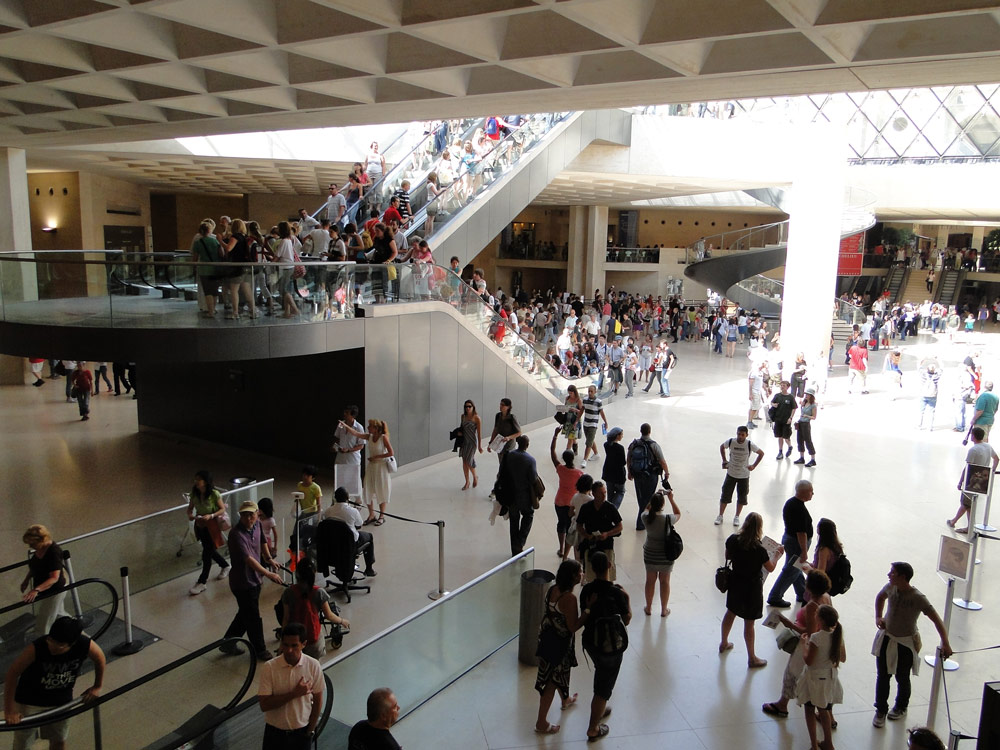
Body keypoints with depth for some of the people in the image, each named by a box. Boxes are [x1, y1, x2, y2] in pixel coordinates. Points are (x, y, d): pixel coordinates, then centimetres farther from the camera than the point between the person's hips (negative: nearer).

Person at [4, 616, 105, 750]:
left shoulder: (85, 646, -29)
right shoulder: (36, 648, -36)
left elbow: (100, 658, -7)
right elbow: (12, 674, -23)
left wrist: (97, 687, 5)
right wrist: (9, 711, -19)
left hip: (62, 700, 2)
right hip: (29, 702, -2)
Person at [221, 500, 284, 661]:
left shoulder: (256, 525, -2)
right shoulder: (236, 534, -28)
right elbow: (248, 559, -37)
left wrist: (269, 558, 18)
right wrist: (268, 574, -44)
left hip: (254, 578, 8)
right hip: (242, 582, -8)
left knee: (245, 614, 21)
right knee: (253, 617, 5)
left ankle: (228, 643, 38)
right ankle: (260, 650, 22)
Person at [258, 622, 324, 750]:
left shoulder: (313, 665, -13)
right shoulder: (269, 667, -16)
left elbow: (318, 701, -2)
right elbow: (264, 704, -18)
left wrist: (310, 730, -1)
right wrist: (294, 693, -23)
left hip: (301, 732, 1)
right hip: (275, 731, 0)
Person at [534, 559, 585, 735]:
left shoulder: (552, 589, -5)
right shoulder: (569, 598, -29)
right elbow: (573, 627, -24)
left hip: (546, 636, 8)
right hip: (559, 643, -8)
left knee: (558, 672, 31)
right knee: (553, 680, 8)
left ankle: (565, 700, 58)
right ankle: (541, 723, 20)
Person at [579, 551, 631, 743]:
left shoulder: (586, 590, -10)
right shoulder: (617, 593, -25)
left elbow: (584, 618, -1)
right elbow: (626, 620, -13)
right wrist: (627, 599, -3)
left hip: (590, 642, 5)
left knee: (601, 674, 31)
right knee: (604, 687, 10)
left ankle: (599, 710, 49)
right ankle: (593, 729, 20)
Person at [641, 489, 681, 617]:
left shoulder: (646, 518, -17)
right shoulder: (668, 519, -22)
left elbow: (647, 509, 8)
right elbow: (678, 514, 1)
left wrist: (656, 496, 4)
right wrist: (671, 499, 0)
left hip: (650, 555, 1)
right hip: (666, 555, -1)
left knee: (650, 580, 19)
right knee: (664, 581, 16)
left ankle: (648, 608, 33)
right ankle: (664, 610, 30)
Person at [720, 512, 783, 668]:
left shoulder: (733, 539, -13)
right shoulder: (758, 549, -26)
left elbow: (727, 556, 5)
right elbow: (770, 568, -11)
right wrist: (778, 554, 5)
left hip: (735, 583, 5)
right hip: (751, 587, -5)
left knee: (730, 613, 26)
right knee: (749, 623, 8)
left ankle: (724, 643, 45)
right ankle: (752, 658, 23)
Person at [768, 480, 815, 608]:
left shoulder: (790, 502, 4)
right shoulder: (800, 509, -27)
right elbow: (801, 532, -27)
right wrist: (804, 551, -22)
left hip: (788, 537, 10)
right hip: (796, 543, -10)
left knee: (796, 568, 21)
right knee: (790, 571, 1)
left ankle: (803, 595, 36)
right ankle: (774, 598, 7)